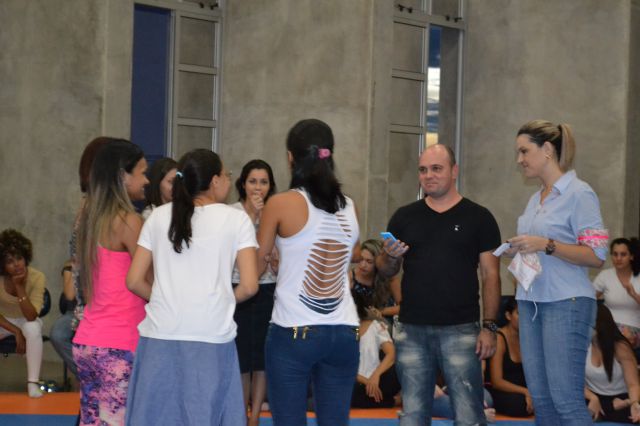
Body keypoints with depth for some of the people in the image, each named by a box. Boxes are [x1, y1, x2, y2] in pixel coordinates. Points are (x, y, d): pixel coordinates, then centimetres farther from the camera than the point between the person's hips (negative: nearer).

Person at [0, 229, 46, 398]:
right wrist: (16, 332, -24)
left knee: (33, 329, -37)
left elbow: (31, 317, -30)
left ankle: (33, 383, -29)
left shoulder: (36, 277, -25)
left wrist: (20, 287, -39)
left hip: (26, 321, -1)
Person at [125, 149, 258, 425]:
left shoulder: (159, 216, 9)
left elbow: (134, 282, 7)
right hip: (212, 340, -2)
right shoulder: (236, 219, 2)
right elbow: (249, 287, -4)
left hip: (160, 339, 2)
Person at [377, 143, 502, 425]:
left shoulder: (478, 217, 3)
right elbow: (386, 271, 14)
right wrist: (391, 256, -10)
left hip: (460, 329, -3)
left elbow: (490, 275, 1)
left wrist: (489, 327, -7)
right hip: (411, 329, 3)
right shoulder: (404, 217, 10)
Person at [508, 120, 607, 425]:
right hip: (531, 301, 8)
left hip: (566, 303, -8)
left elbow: (597, 256, -13)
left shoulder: (579, 194, -8)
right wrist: (519, 250, 5)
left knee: (565, 398, -10)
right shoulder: (535, 199, 15)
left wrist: (545, 245, -20)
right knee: (540, 396, 7)